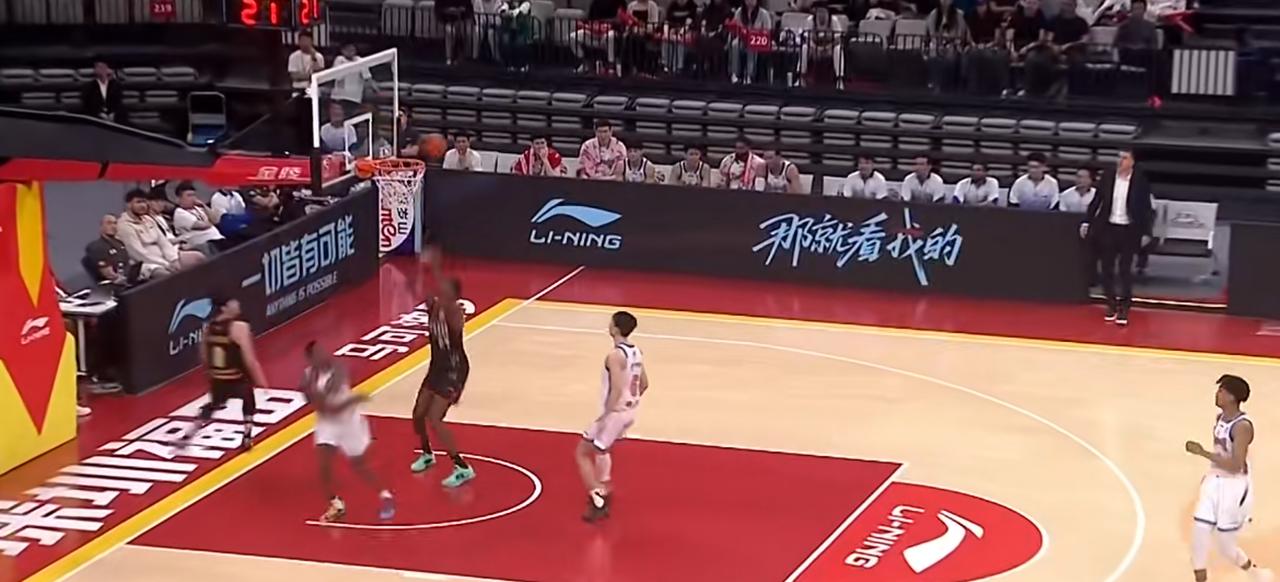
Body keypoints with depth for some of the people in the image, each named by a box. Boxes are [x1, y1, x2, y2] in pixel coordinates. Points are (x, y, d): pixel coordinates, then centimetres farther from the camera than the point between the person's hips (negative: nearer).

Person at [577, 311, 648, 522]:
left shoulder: (615, 355, -22)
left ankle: (597, 500, -3)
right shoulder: (636, 352, 5)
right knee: (601, 449, 32)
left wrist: (604, 416, -22)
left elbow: (617, 389, -27)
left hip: (615, 412, -9)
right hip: (629, 412, 9)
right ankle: (603, 493, 34)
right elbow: (644, 384, 14)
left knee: (583, 453, 2)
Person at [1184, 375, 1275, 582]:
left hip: (1235, 487, -7)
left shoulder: (1242, 426, -23)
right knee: (1198, 537, 1)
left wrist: (1203, 453, -29)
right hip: (1215, 482, 7)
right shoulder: (1221, 418, 3)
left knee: (1226, 547, 4)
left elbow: (1236, 465, -28)